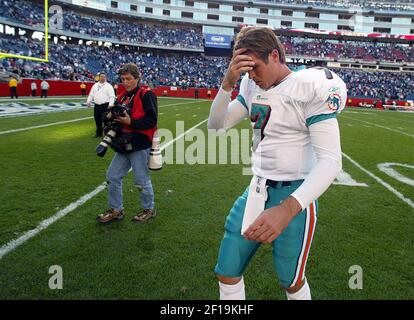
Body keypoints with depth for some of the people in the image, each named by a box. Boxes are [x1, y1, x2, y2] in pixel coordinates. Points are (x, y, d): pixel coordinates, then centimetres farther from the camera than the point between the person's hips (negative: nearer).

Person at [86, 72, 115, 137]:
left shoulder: (108, 86, -2)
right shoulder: (95, 85, 15)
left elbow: (112, 96, -10)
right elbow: (91, 94, 18)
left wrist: (111, 104, -23)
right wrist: (88, 101, 5)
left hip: (105, 106, -5)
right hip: (96, 106, 6)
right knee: (97, 120, 11)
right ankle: (98, 133, 24)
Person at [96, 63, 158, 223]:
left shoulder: (146, 95, -9)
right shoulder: (122, 97, 15)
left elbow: (151, 120, -17)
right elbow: (119, 118, 19)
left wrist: (130, 122, -20)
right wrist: (112, 116, -2)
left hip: (140, 146, -8)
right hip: (124, 145, 8)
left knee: (141, 181, 3)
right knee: (112, 176, 11)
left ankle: (149, 209, 25)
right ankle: (116, 210, 27)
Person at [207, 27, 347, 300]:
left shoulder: (311, 86, -16)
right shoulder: (252, 86, 4)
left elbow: (330, 160, -22)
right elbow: (217, 125, 7)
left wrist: (286, 209, -37)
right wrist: (227, 83, -11)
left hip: (293, 196, -5)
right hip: (256, 190, 6)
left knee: (292, 282, 13)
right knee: (227, 273, 9)